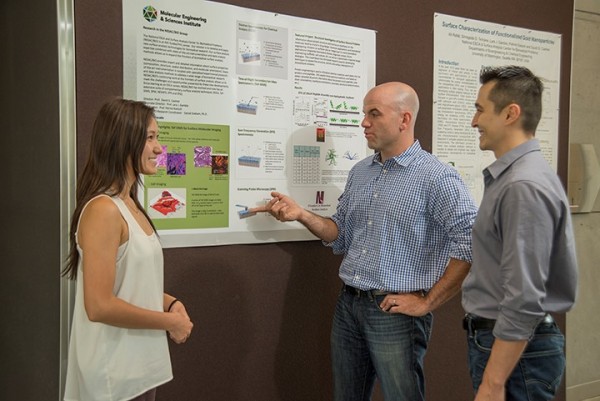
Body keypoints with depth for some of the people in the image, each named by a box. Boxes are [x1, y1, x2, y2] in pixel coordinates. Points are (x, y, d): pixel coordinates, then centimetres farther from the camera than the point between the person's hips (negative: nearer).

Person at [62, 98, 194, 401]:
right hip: (116, 375, -8)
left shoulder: (129, 205, 7)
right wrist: (169, 321, -16)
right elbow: (99, 306, -26)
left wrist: (169, 302, 2)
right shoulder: (103, 210, -21)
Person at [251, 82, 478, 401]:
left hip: (396, 314, -6)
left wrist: (427, 302, -15)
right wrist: (301, 215, -3)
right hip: (348, 306, 7)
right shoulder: (359, 172, 8)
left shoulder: (436, 177, -13)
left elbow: (472, 244, -18)